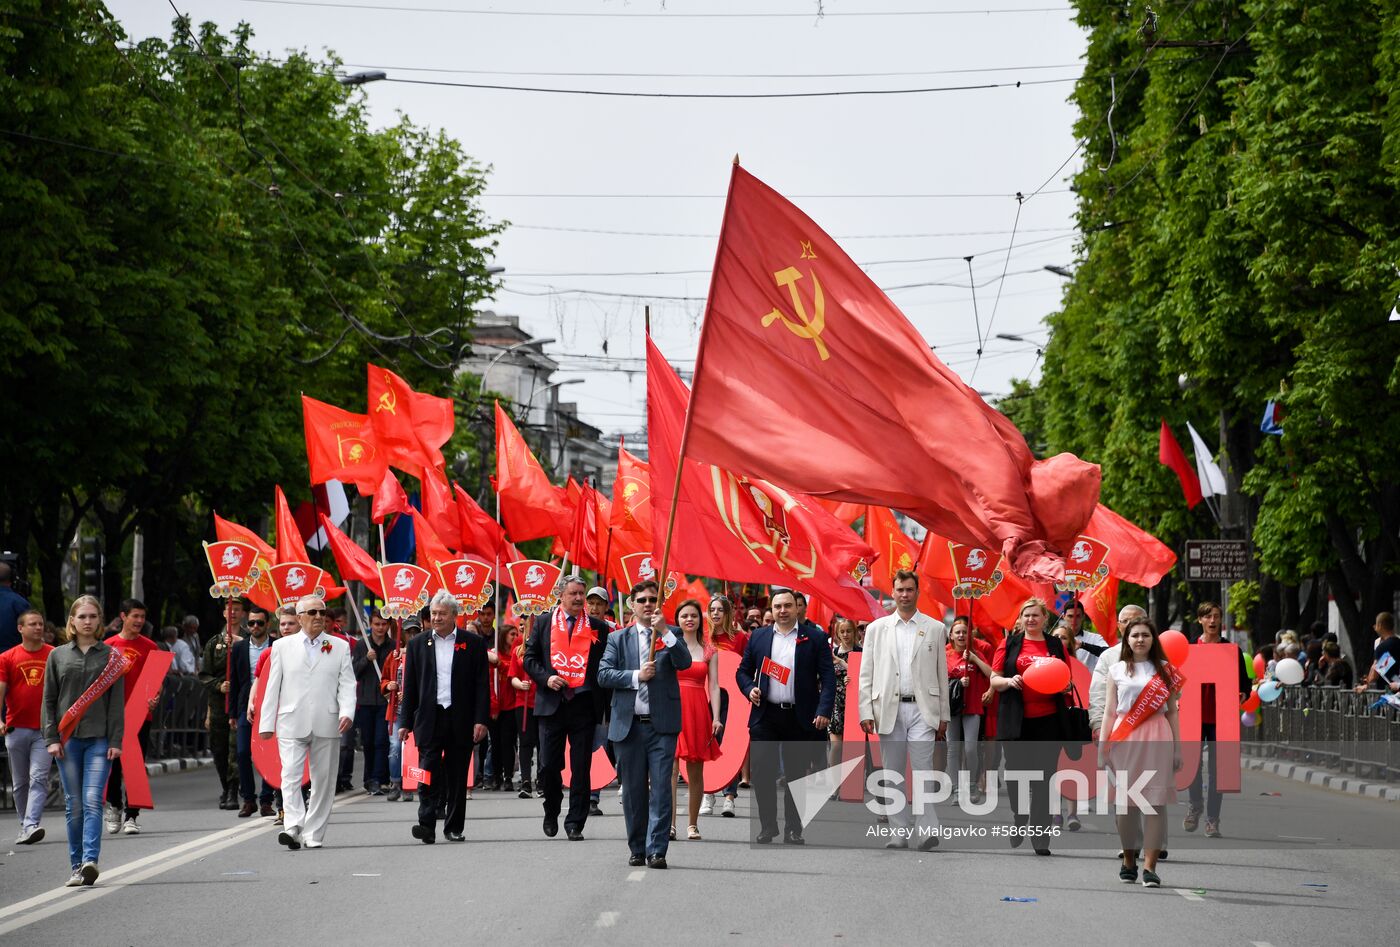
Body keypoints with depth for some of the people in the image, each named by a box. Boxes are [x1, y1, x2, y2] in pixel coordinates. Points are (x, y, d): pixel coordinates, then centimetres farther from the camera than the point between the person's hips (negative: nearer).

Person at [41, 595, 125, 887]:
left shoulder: (111, 657, 7)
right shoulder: (58, 656, 10)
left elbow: (117, 702, 4)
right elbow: (49, 700, 9)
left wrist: (115, 740, -3)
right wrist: (51, 738, 0)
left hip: (99, 739, -2)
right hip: (68, 739, 2)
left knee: (92, 802, -14)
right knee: (74, 805, 3)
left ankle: (90, 861, -23)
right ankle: (77, 866, 9)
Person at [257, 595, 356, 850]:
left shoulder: (340, 647, 10)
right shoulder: (282, 646, 10)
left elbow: (347, 685, 4)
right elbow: (273, 686, 10)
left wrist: (347, 712, -14)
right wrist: (266, 723, 5)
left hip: (327, 724, 1)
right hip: (292, 724, -1)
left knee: (323, 780, 4)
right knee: (291, 776, -15)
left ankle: (314, 835, 12)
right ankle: (293, 827, -23)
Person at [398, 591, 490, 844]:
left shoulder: (473, 643, 4)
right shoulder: (418, 645, 9)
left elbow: (482, 684, 2)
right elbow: (409, 687, 10)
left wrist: (481, 719, -6)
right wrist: (405, 722, 5)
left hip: (461, 719, 0)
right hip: (429, 718, 0)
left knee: (457, 776, 6)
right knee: (429, 773, -10)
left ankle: (454, 827, 14)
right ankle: (427, 825, -14)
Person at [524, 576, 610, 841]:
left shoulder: (598, 627, 7)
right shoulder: (544, 622, 8)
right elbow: (530, 658, 9)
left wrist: (606, 706, 1)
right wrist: (546, 678, -10)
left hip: (584, 703, 0)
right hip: (552, 702, 0)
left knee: (581, 767, 0)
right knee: (548, 764, 2)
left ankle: (575, 824, 6)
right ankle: (551, 812, 27)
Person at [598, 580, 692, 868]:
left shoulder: (672, 636, 8)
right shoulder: (617, 639, 10)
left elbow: (684, 662, -10)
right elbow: (604, 674, 0)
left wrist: (665, 631, -16)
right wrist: (636, 676, -12)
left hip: (662, 725, -1)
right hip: (629, 724, 2)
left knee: (661, 788, -8)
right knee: (633, 790, 7)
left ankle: (657, 850, -9)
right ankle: (637, 849, 18)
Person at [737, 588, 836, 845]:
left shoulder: (815, 638, 2)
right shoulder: (758, 637, 10)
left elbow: (828, 677, -2)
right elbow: (742, 670, 17)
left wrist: (824, 710, -13)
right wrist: (749, 688, -4)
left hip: (800, 718, -2)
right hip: (765, 716, 2)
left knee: (797, 774, 4)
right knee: (763, 773, -2)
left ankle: (793, 828, 12)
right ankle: (767, 825, 9)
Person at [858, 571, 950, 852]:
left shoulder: (935, 628, 8)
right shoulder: (876, 629, 10)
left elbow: (942, 673, 8)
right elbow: (866, 674, 8)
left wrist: (943, 715, 5)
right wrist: (866, 712, -1)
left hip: (922, 709, -2)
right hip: (888, 710, 2)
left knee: (922, 770, -12)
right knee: (893, 775, 5)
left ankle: (929, 830, -14)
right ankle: (900, 833, 9)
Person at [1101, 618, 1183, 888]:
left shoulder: (1165, 670, 11)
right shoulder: (1117, 670, 10)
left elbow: (1172, 712, 11)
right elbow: (1109, 711, 9)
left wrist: (1178, 748, 5)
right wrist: (1102, 748, 3)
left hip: (1157, 739, 0)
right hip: (1125, 739, 1)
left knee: (1155, 800, -8)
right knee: (1125, 800, 0)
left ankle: (1149, 866, -10)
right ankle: (1129, 861, 14)